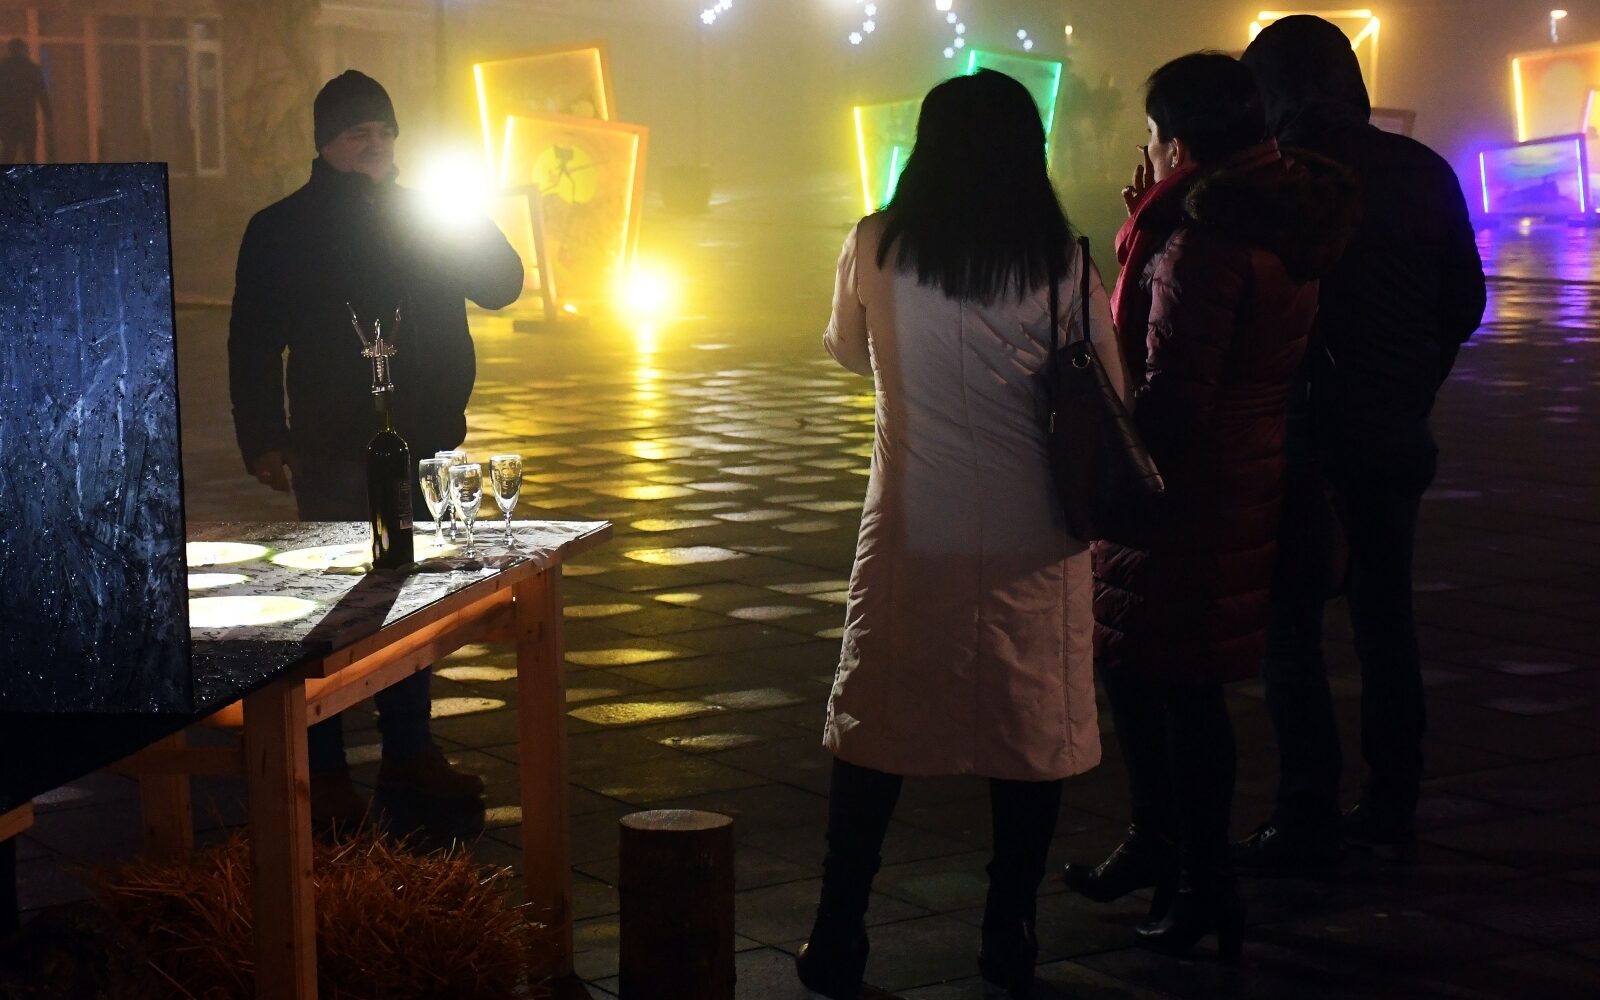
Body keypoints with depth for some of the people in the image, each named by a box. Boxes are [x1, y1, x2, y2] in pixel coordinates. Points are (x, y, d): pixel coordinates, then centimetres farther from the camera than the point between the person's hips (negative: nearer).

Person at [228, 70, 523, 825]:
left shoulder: (425, 219, 11)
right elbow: (252, 342, -4)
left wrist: (471, 220, -9)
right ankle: (322, 768, 4)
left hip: (421, 441, 5)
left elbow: (501, 286, 7)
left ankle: (409, 750, 22)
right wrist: (261, 439, -12)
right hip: (333, 449, -5)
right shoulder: (282, 231, -1)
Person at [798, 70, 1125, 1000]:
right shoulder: (1064, 263, -5)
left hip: (914, 532, 0)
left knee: (876, 731, 11)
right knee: (1030, 731, 11)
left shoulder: (877, 249, -3)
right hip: (1035, 538, 0)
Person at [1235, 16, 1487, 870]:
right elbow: (1464, 302, 10)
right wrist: (1412, 388, 16)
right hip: (1395, 431, 6)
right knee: (1384, 615, 14)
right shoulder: (1421, 172, 5)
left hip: (1306, 431, -5)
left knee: (1290, 623, 1)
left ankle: (1308, 819, -1)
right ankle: (1391, 808, 18)